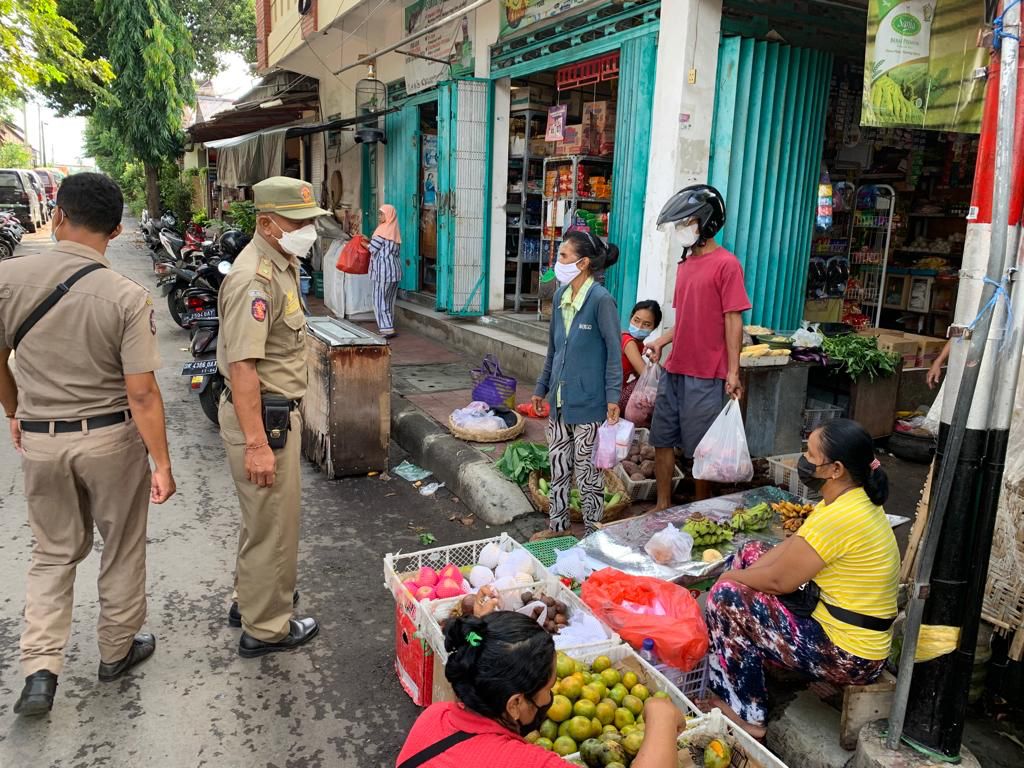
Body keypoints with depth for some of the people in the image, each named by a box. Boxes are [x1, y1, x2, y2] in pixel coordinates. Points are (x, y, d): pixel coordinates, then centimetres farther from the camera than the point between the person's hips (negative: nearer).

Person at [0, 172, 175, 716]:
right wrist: (162, 464, -10)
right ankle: (116, 651, 34)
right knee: (121, 550, 17)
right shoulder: (127, 297, -18)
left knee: (54, 553, 21)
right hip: (111, 438, -3)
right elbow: (141, 393, -18)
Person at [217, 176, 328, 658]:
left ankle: (251, 598, 43)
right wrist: (256, 444, -29)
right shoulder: (254, 279, -22)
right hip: (261, 415, -11)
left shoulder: (282, 265, 11)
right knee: (273, 524, 3)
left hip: (278, 409, 11)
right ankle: (266, 629, 19)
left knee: (264, 516, 24)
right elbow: (242, 366, -28)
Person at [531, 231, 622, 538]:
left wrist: (613, 397, -17)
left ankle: (592, 531, 22)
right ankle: (558, 525, 31)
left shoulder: (601, 300, -16)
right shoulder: (561, 295, 5)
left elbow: (614, 351, -13)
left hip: (588, 401, -7)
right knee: (558, 464, 16)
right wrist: (542, 387, 18)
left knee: (587, 468, 6)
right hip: (560, 398, 7)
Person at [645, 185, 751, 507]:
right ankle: (663, 506, 27)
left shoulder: (726, 264, -10)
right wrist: (661, 341, 6)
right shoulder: (684, 264, 12)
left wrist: (733, 371, -15)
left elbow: (733, 320, -12)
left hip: (705, 375, -8)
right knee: (662, 440, 13)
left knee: (701, 449, 4)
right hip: (674, 371, 8)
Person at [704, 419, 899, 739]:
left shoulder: (839, 517, -29)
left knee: (726, 596, -12)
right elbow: (788, 549, 8)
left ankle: (744, 715, 4)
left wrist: (731, 577, -4)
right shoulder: (856, 499, 2)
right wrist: (741, 574, -1)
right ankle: (753, 655, 23)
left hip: (847, 656, -10)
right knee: (752, 553, 11)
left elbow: (778, 580, -22)